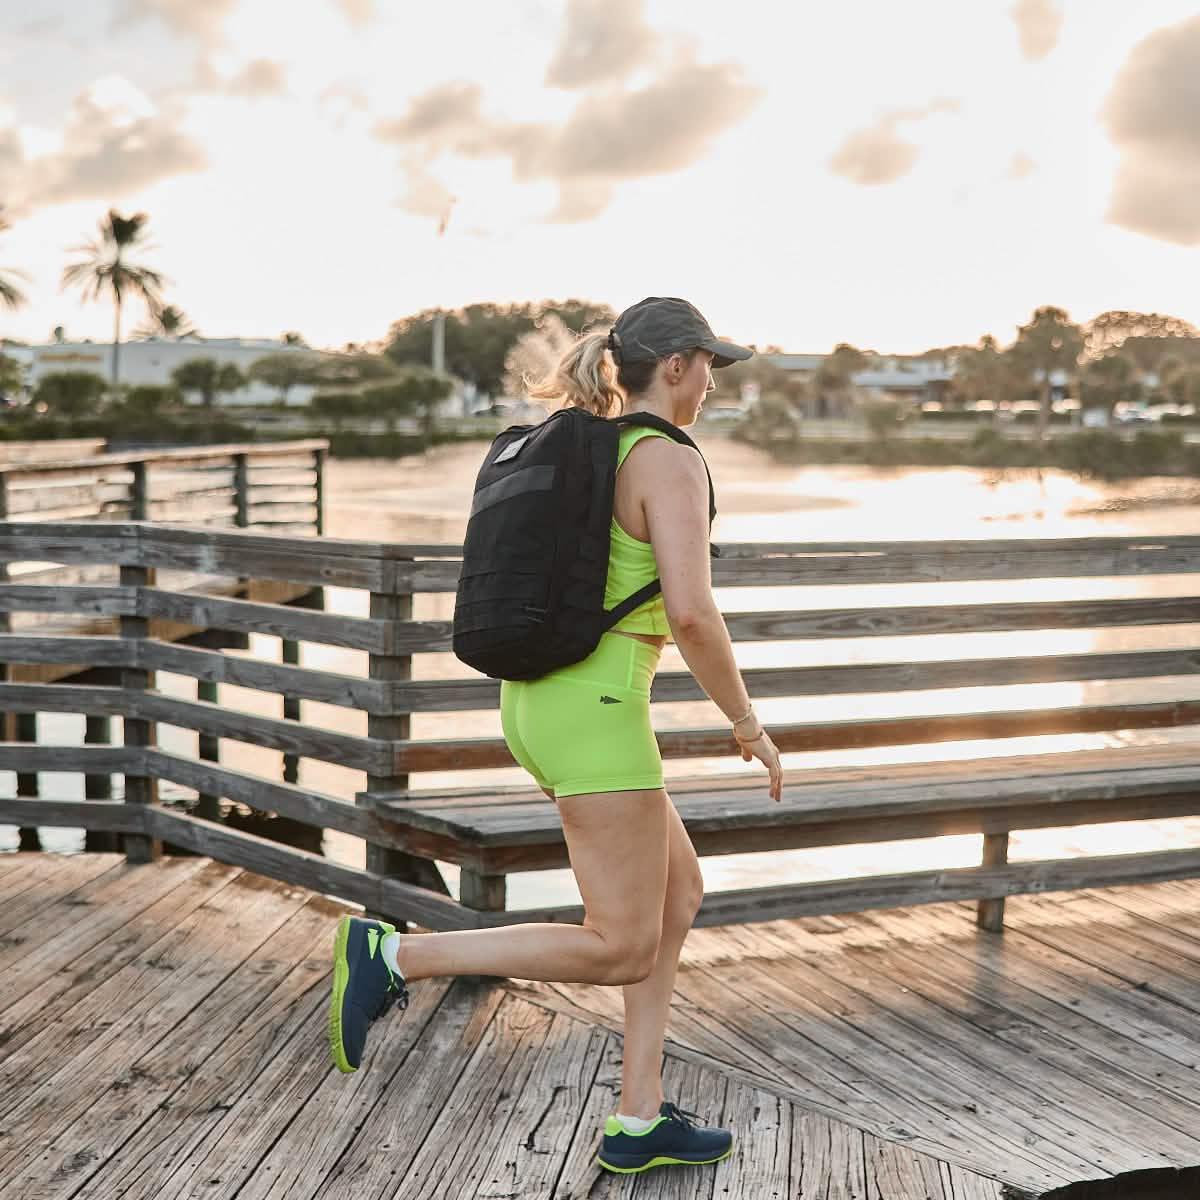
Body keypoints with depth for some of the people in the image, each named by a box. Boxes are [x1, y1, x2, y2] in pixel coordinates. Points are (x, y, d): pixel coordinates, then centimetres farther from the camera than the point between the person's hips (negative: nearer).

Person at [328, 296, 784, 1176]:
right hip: (594, 718, -10)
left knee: (679, 894, 17)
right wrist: (748, 722, -8)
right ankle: (393, 956, -6)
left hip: (539, 705, 10)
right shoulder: (672, 463, -12)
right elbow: (692, 615, -23)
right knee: (622, 954, -1)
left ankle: (640, 1120, 18)